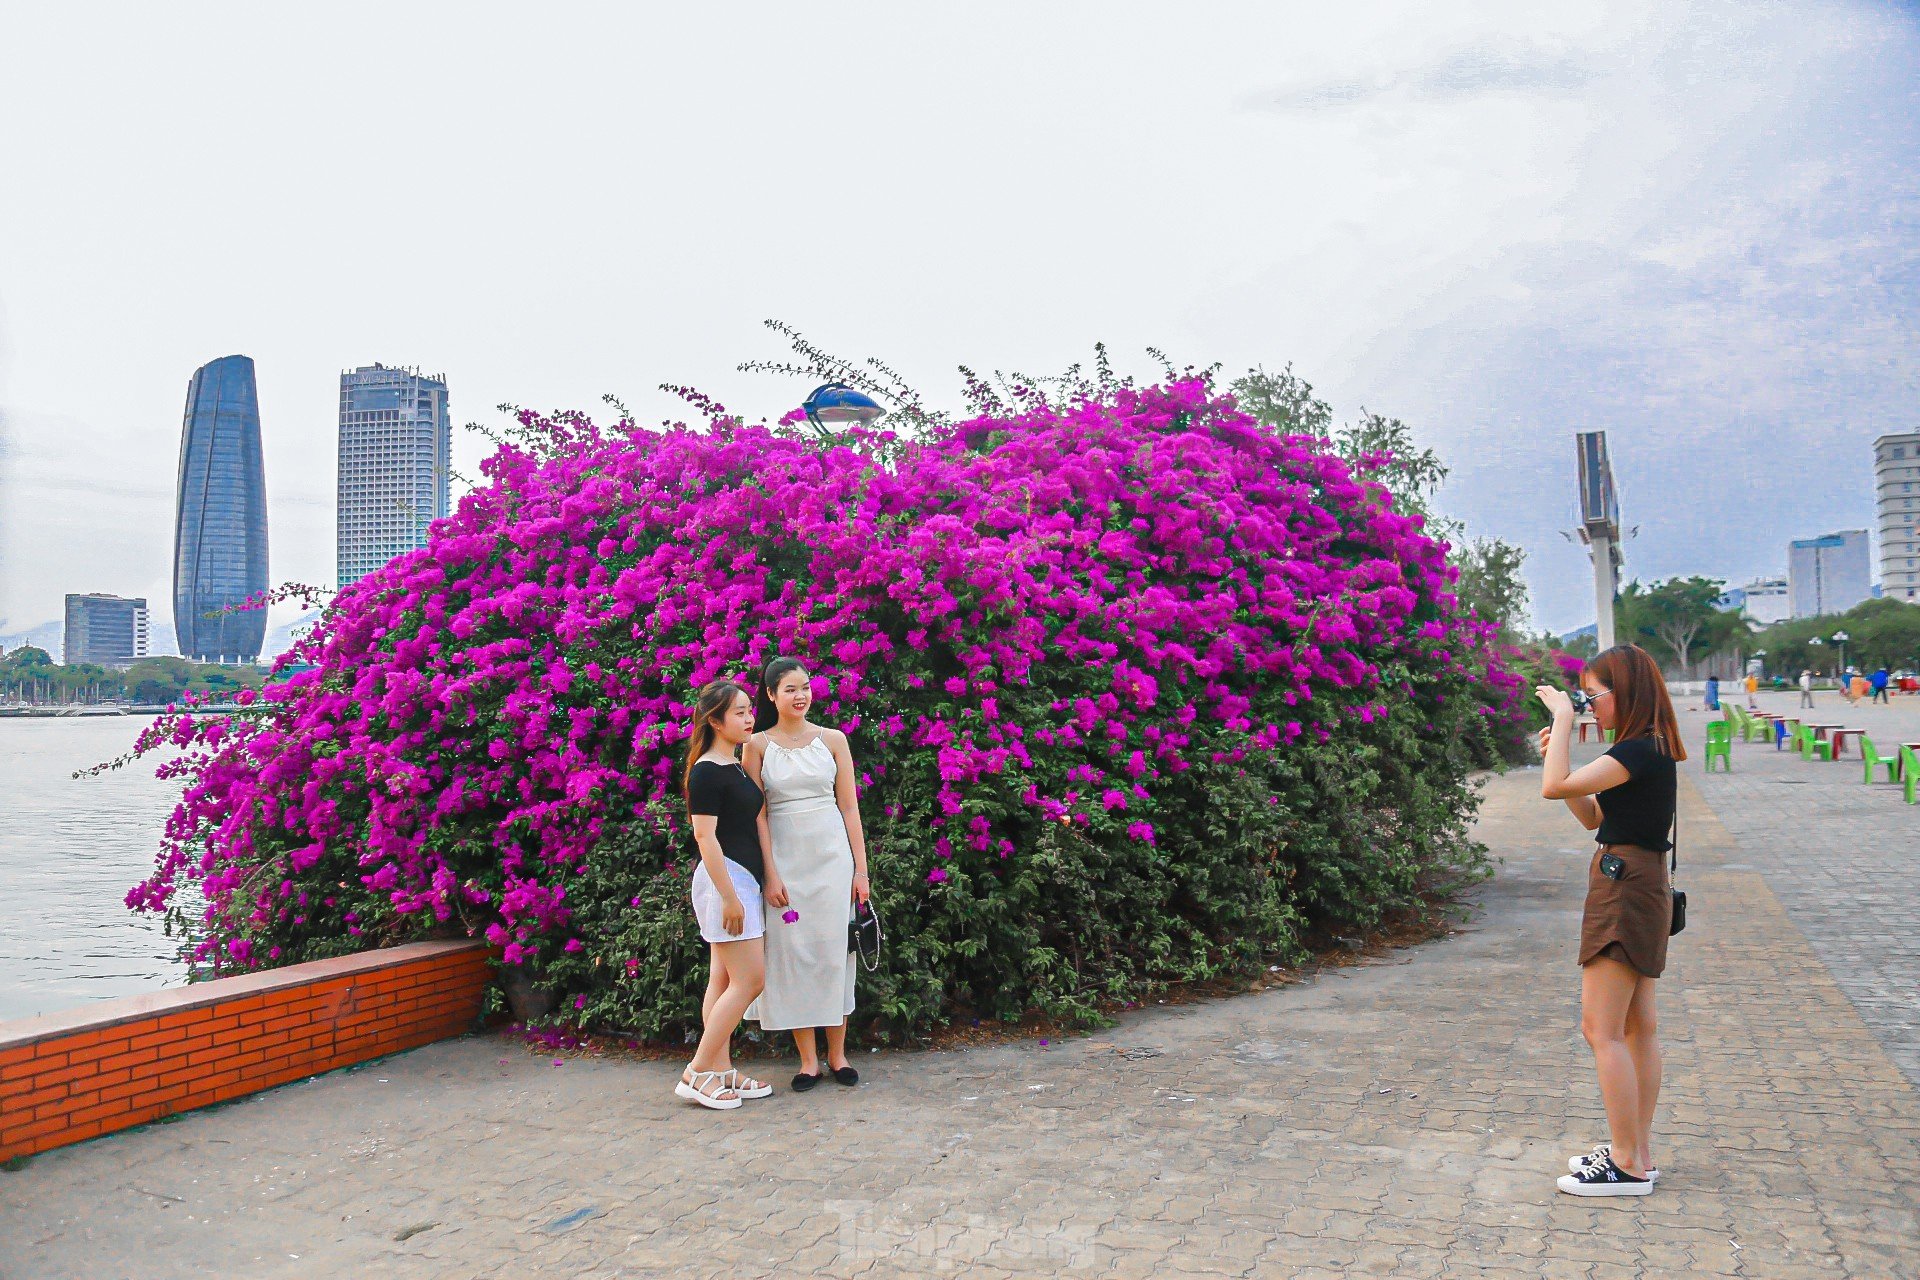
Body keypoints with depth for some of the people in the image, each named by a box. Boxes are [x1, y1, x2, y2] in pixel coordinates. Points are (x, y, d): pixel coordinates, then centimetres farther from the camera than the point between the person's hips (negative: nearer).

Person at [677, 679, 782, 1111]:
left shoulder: (739, 768, 15)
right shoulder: (707, 772, -13)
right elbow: (705, 836, -17)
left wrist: (770, 877, 12)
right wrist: (729, 896, -20)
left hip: (744, 880, 9)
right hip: (724, 880, -9)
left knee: (724, 980, 10)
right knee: (749, 980, -8)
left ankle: (721, 1071, 15)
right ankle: (698, 1072, -1)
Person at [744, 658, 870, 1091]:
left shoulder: (833, 739, 5)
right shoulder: (758, 744, 3)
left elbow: (849, 807, 4)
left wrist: (860, 869, 0)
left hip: (832, 855, 1)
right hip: (783, 857, 0)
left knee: (833, 950, 4)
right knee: (792, 953, 2)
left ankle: (837, 1055, 16)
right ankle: (808, 1060, 13)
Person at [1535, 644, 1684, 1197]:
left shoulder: (1642, 750, -19)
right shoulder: (1647, 750, 13)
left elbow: (1554, 787, -26)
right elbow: (1592, 816, 16)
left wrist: (1563, 718, -15)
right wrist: (1556, 748, 8)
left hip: (1626, 889, -11)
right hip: (1638, 886, 11)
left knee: (1601, 1028, -6)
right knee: (1637, 1026, 14)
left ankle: (1628, 1165, 1)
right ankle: (1637, 1154, 23)